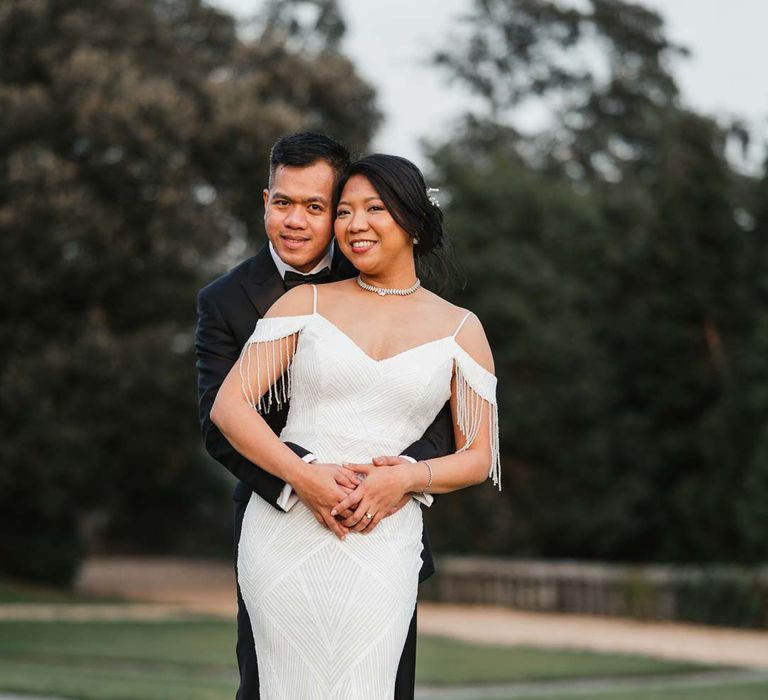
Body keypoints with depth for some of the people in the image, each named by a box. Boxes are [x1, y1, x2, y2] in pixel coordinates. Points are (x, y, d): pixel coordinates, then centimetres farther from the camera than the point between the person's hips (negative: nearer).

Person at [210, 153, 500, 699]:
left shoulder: (459, 328, 8)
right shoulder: (307, 303, 8)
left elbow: (479, 458, 8)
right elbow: (229, 406, 0)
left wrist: (406, 479, -12)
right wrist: (304, 476, -15)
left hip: (382, 541, 0)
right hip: (285, 527, 0)